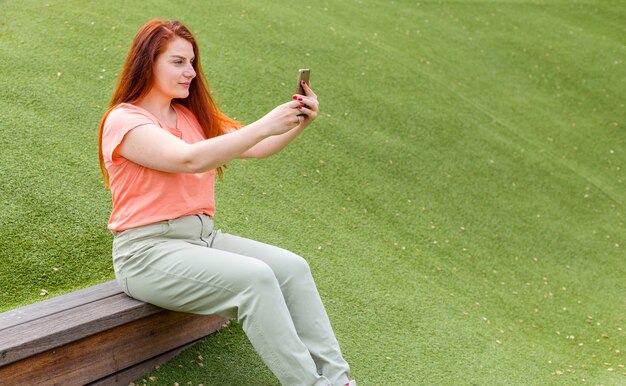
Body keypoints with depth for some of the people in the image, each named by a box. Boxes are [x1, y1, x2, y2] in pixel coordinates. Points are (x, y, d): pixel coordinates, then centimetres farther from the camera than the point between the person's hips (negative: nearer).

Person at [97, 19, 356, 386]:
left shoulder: (193, 117, 15)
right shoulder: (124, 121, -8)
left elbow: (252, 147, 6)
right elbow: (189, 159, -25)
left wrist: (298, 123, -13)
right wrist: (265, 125, -28)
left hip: (203, 237, 7)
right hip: (149, 252, -7)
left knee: (292, 267, -14)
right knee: (255, 277, -27)